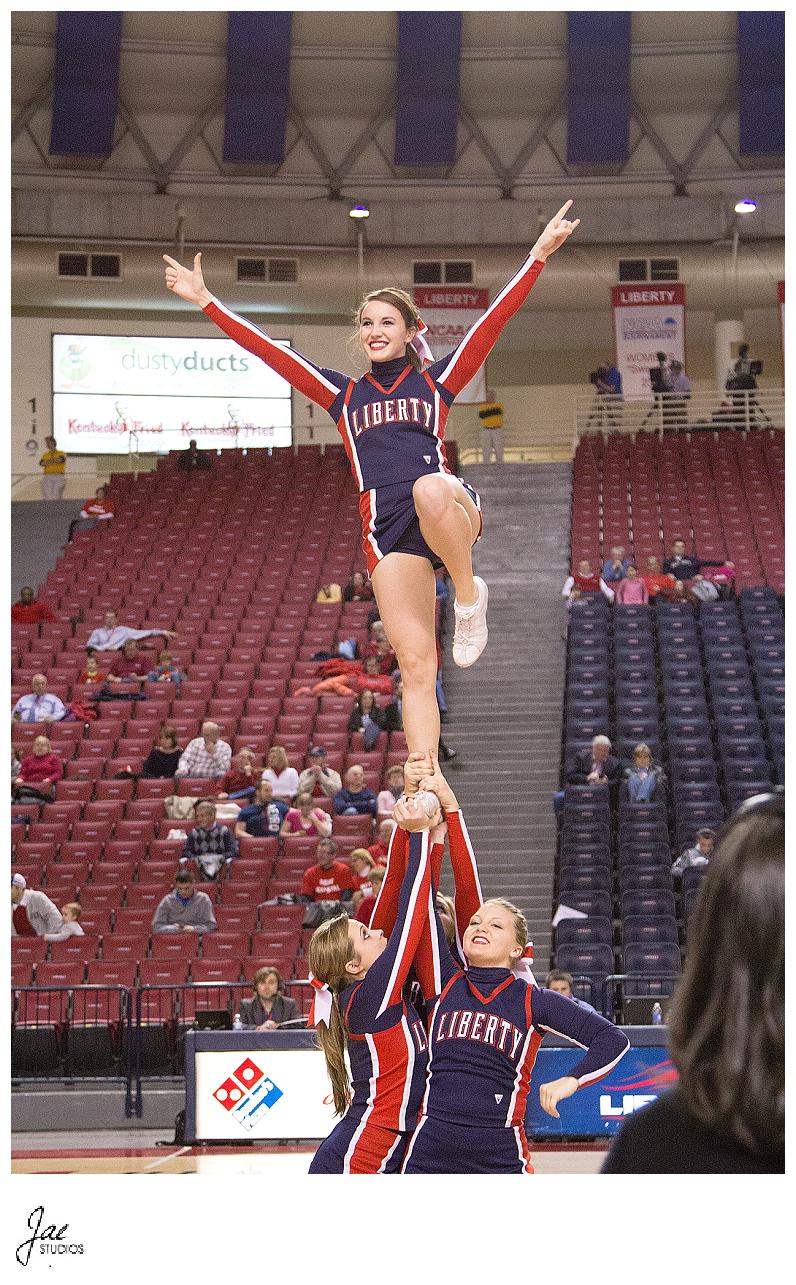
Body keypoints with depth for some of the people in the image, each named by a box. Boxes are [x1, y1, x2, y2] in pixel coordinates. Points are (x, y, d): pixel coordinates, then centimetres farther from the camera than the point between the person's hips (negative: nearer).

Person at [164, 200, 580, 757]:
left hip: (451, 511, -2)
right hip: (386, 527, 2)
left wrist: (538, 256, 1)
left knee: (430, 490, -41)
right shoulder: (343, 393, 23)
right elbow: (269, 350, 20)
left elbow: (494, 319, 9)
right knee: (416, 664, -8)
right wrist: (206, 301, 18)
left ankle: (469, 596, -19)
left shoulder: (437, 380, 16)